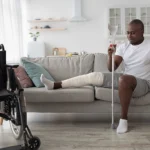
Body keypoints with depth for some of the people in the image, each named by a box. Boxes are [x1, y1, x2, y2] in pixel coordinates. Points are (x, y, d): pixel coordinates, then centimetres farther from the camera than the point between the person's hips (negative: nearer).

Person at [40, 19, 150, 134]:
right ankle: (54, 85, -7)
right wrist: (110, 55, -21)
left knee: (124, 78, -40)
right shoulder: (123, 47, 6)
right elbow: (112, 69, -2)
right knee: (94, 76, -9)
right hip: (125, 81, 5)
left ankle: (123, 119, -27)